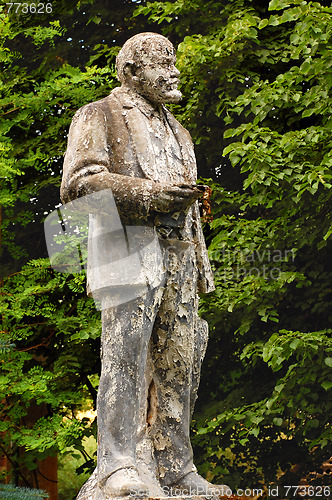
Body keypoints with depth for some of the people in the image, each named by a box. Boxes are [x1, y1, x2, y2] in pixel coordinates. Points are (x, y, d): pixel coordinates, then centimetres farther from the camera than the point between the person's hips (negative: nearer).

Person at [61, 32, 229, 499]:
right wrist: (150, 194, -17)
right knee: (127, 347, -20)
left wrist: (201, 264, 21)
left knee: (177, 359, 3)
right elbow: (77, 183, -9)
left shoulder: (178, 133, 29)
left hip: (177, 254, 7)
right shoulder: (100, 116, 6)